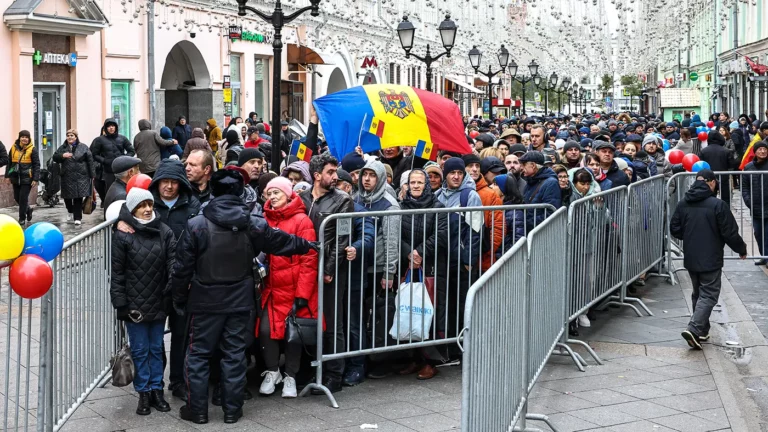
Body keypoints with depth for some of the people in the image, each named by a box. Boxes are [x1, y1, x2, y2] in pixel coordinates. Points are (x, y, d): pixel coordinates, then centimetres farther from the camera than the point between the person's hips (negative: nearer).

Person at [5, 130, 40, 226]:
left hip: (27, 178, -5)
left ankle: (22, 218, 6)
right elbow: (9, 162, 12)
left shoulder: (32, 150, -6)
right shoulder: (14, 148, 7)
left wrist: (35, 179, -13)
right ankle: (28, 210, 37)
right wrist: (7, 175, 7)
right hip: (16, 177, 5)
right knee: (17, 197, 11)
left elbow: (36, 165, -7)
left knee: (23, 198, -5)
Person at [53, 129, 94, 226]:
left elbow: (90, 161, -1)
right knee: (67, 196, 8)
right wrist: (62, 155, -16)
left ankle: (77, 218, 1)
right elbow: (55, 157, 6)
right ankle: (70, 212, 37)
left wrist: (92, 175, -5)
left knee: (78, 198, -5)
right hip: (67, 177, 3)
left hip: (80, 177, -3)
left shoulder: (83, 147, 1)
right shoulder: (62, 148, 11)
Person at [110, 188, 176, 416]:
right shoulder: (122, 235, -7)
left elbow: (173, 266, 0)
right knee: (140, 350, 6)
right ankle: (144, 393, 17)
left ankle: (156, 390, 23)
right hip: (134, 303, -2)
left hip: (158, 302, 3)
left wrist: (172, 293, -9)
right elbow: (117, 272, -6)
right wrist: (121, 303, -9)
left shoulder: (164, 232, 0)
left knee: (156, 348, 13)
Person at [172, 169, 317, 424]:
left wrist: (179, 299, 6)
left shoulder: (196, 225, -12)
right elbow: (282, 241, 13)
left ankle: (197, 409, 14)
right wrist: (309, 245, 32)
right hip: (240, 301, 2)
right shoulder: (254, 225, -4)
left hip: (205, 302, -2)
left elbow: (183, 267, -8)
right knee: (234, 355, 10)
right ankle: (232, 410, 16)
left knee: (198, 355, 9)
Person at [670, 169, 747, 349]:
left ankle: (702, 331, 24)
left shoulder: (683, 204, 1)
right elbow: (730, 233, -12)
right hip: (710, 260, -6)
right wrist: (741, 249, 5)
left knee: (698, 294, 19)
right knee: (709, 295, -2)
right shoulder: (717, 205, -15)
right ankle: (694, 329, -17)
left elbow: (674, 229, 7)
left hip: (690, 259, 6)